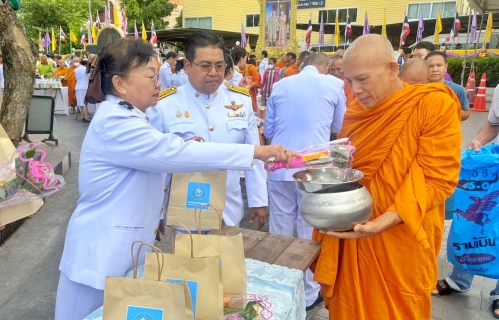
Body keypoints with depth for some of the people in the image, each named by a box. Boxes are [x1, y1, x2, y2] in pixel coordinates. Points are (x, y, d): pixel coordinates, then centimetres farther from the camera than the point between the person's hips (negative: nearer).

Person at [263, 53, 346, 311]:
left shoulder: (280, 85, 8)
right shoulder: (334, 84, 1)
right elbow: (340, 127, 15)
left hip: (280, 167, 3)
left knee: (279, 231, 13)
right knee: (310, 231, 9)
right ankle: (308, 293, 22)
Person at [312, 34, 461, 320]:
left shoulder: (436, 105, -15)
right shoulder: (355, 110, 3)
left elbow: (437, 179, -19)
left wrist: (384, 222, -29)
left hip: (401, 243, -4)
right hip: (352, 236, 5)